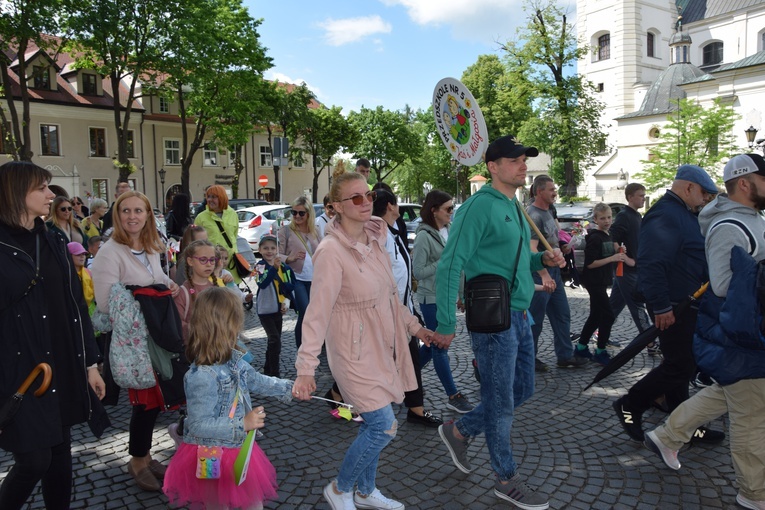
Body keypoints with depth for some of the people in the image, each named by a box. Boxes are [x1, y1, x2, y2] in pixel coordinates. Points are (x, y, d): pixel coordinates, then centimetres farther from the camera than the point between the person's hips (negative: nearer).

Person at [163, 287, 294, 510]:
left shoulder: (233, 359, -4)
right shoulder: (202, 376, -31)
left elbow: (256, 381, 13)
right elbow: (199, 425, -30)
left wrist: (289, 388, 12)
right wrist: (243, 424, -32)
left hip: (238, 449, 8)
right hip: (213, 458, -8)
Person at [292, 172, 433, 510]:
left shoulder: (374, 238, 2)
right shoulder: (331, 251, -21)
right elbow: (318, 312, -24)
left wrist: (413, 325, 19)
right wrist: (306, 368, -27)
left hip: (381, 347, 7)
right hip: (355, 352, -7)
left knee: (373, 425, 17)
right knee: (383, 427, -4)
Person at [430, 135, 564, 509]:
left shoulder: (516, 207, 13)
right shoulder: (479, 206, -15)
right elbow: (450, 266, -19)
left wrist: (543, 259, 3)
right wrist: (446, 325, -20)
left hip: (519, 316, 9)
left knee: (522, 390, 19)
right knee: (501, 400, 5)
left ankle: (459, 431, 35)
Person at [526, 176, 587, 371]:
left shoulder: (549, 210, 9)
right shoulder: (533, 215, -20)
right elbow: (532, 249, -34)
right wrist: (544, 276, -44)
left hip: (553, 271, 10)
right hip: (540, 274, -10)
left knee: (562, 315, 14)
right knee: (535, 320, 1)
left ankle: (565, 356, 24)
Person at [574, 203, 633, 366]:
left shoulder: (607, 236, 12)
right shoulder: (595, 238, -16)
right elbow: (590, 263, -20)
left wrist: (618, 252, 4)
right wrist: (612, 258, -24)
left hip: (602, 282, 9)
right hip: (595, 282, -9)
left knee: (596, 316, 14)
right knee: (608, 316, -7)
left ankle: (581, 348, 24)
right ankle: (600, 352, 4)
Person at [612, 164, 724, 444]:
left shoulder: (685, 214, 17)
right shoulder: (665, 215, -18)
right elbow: (652, 263, -27)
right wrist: (661, 307, -27)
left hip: (689, 305, 11)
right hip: (673, 308, -11)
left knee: (680, 365, 16)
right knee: (679, 366, -4)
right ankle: (630, 405, 10)